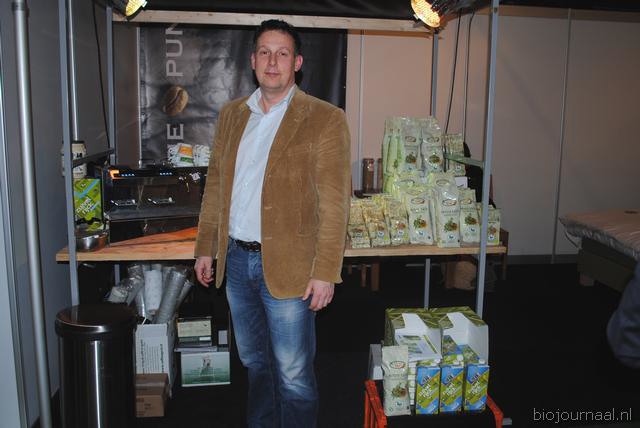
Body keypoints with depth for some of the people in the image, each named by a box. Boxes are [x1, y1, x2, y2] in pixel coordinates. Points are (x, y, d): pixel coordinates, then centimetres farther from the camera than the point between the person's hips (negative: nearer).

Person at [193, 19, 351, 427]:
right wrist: (206, 248, 11)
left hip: (286, 266, -5)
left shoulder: (324, 119, -8)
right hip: (235, 259, 6)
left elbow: (335, 205, -12)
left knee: (293, 375, 7)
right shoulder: (231, 115, 9)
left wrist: (325, 271, -15)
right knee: (255, 363, 22)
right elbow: (215, 186, 14)